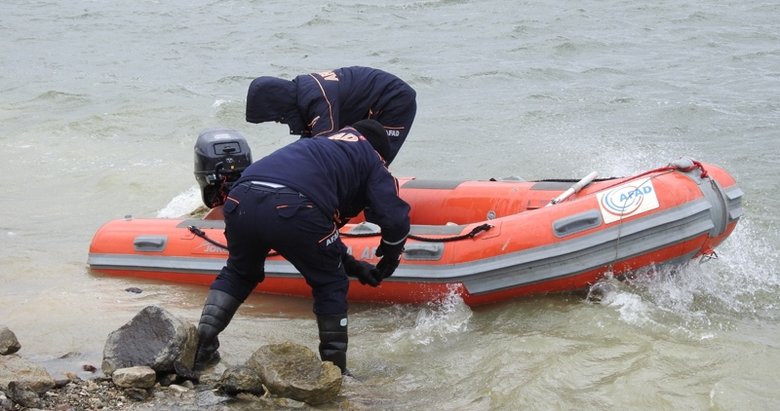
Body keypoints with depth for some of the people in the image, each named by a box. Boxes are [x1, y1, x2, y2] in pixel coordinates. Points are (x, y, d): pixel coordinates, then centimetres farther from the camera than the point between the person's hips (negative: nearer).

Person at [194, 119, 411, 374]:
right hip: (293, 208, -6)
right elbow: (395, 220, 12)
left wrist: (352, 265, 44)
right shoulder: (371, 158, 24)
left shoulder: (317, 145, 41)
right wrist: (387, 264, 29)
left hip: (240, 199, 6)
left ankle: (201, 348, 22)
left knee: (238, 272, 31)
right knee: (330, 285, 17)